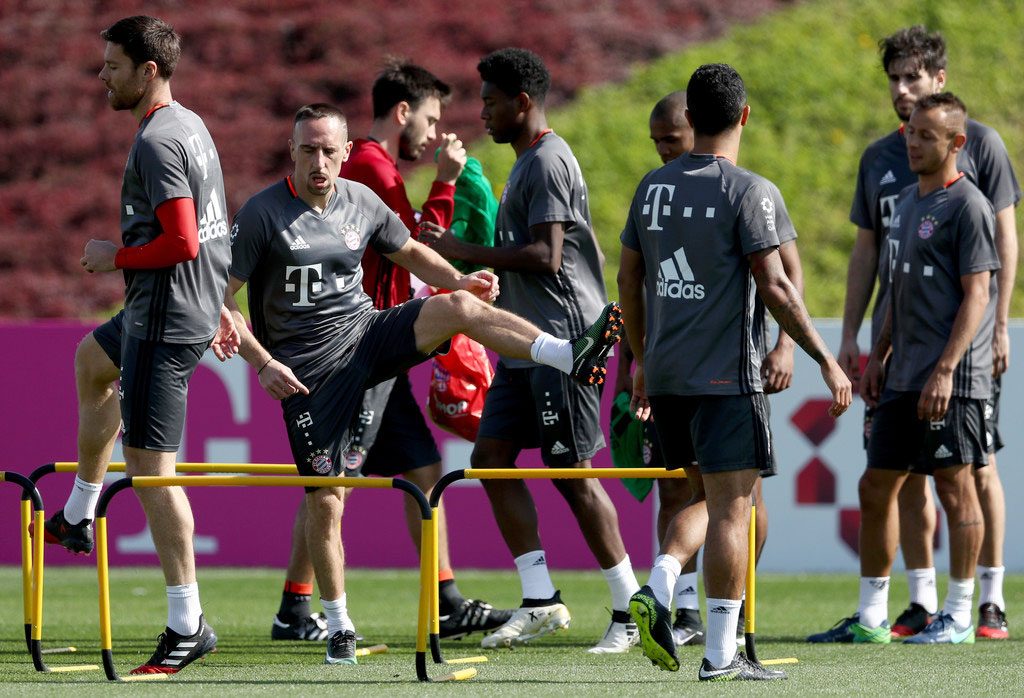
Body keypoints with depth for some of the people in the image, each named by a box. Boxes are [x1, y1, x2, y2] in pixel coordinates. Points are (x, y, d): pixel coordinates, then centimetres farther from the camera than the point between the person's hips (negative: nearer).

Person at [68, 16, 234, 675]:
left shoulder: (156, 141, -20)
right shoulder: (192, 125, 11)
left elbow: (181, 243, -26)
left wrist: (115, 256, -11)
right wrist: (218, 306, 24)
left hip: (166, 318, -11)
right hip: (199, 302, 11)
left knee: (150, 466, -8)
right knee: (92, 357, 36)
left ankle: (188, 625, -7)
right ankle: (81, 515, 47)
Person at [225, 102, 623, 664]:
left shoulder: (361, 202, 3)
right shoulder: (262, 213, -11)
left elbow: (410, 252, 21)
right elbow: (220, 298, -9)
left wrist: (460, 279, 2)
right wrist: (262, 364, -19)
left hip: (366, 335, 3)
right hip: (308, 372, -3)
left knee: (457, 306, -21)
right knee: (324, 501, -4)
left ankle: (572, 358, -31)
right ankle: (338, 628, 11)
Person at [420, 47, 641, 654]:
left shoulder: (547, 162, -13)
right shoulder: (529, 162, 19)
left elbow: (545, 257, -21)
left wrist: (466, 252, -15)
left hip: (560, 345, -10)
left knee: (573, 473, -8)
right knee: (492, 456, 6)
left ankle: (631, 611, -2)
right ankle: (541, 600, 7)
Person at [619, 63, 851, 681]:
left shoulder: (653, 187, 10)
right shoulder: (749, 192, -10)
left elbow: (628, 279, 15)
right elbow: (774, 286, -14)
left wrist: (643, 361, 25)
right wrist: (826, 361, -9)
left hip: (665, 372, 6)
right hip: (726, 375, -6)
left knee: (708, 494, 20)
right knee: (731, 501, -3)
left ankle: (658, 587, -3)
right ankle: (721, 652, -5)